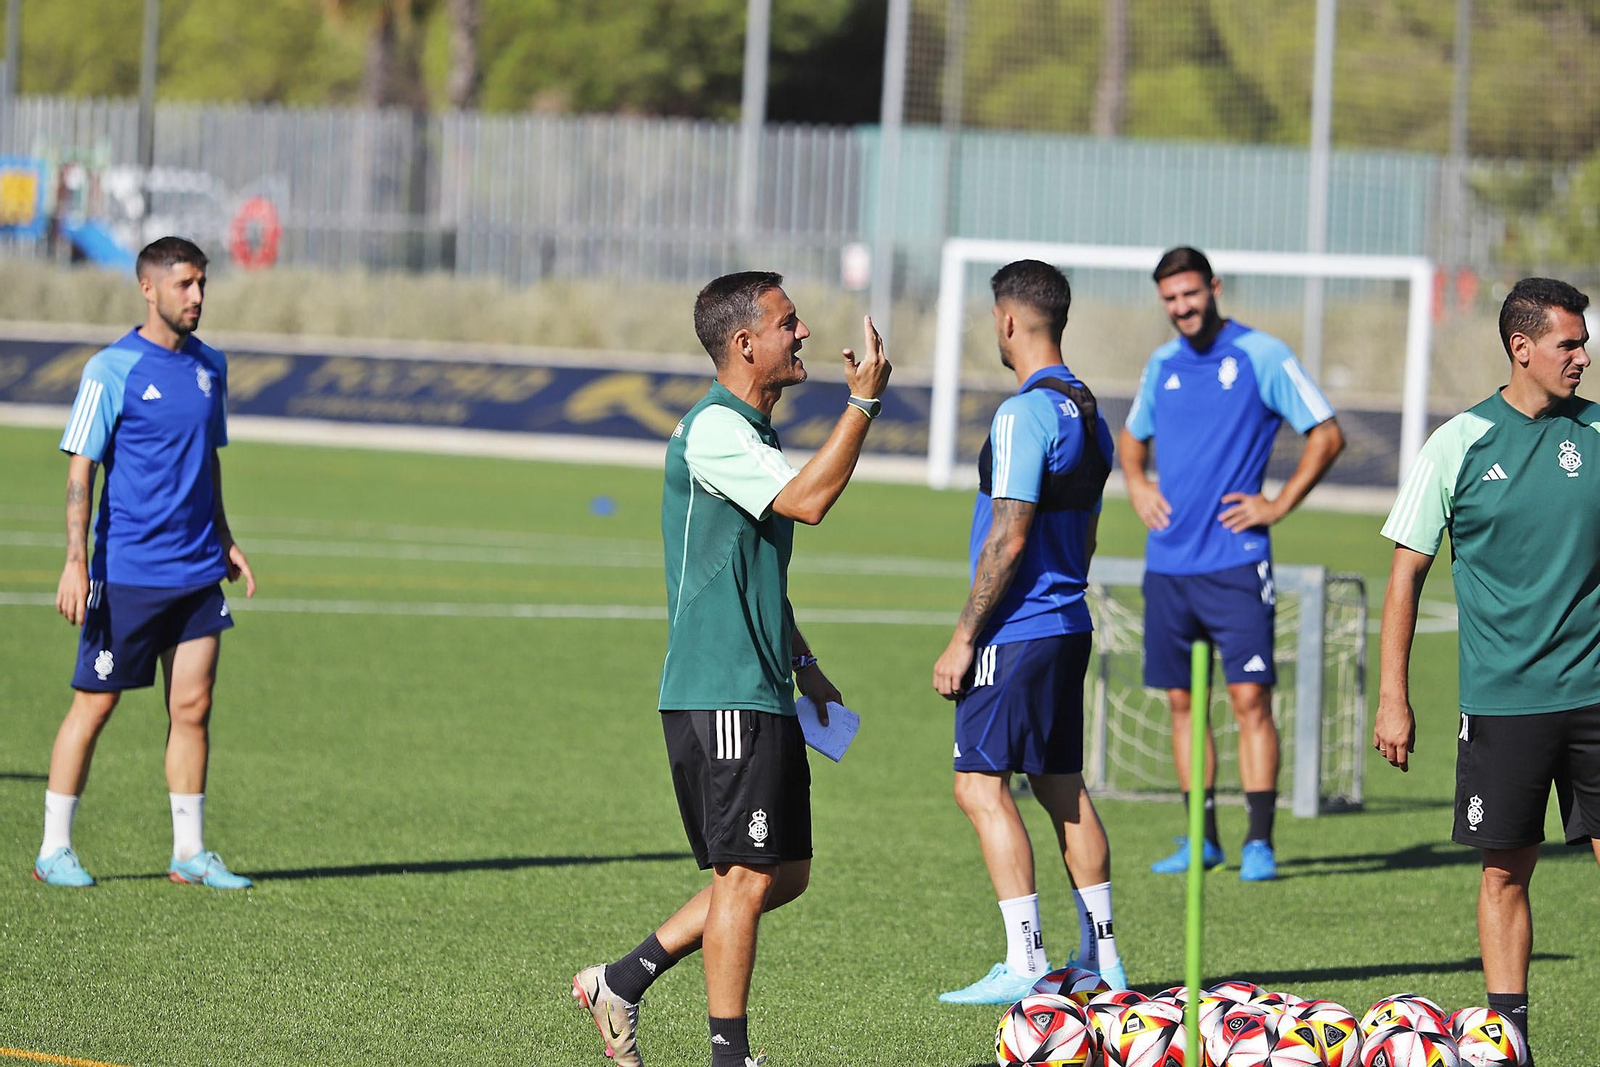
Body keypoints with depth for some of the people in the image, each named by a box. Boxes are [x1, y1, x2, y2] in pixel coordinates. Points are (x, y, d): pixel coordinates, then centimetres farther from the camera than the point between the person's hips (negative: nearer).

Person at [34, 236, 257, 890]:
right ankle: (53, 851, 7)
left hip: (198, 574, 6)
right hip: (127, 574, -5)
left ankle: (190, 854, 10)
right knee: (94, 706, -1)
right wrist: (76, 563, -16)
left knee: (192, 707, 3)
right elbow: (80, 469, -10)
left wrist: (223, 541, 19)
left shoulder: (209, 366, 11)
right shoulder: (112, 370, -9)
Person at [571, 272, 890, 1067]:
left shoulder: (752, 433, 18)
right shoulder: (712, 431, -15)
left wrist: (802, 663, 24)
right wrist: (864, 402, -24)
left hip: (762, 694, 10)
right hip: (719, 696, -10)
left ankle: (623, 982, 18)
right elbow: (807, 500, -28)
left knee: (785, 872, 12)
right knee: (747, 876, -6)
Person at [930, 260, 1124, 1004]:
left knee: (981, 786, -7)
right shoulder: (1089, 413, 12)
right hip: (1069, 625, 9)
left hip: (1016, 630, -9)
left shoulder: (1025, 414, -16)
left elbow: (1008, 539, -20)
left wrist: (963, 640, -16)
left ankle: (1024, 963, -11)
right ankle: (1100, 955, 17)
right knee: (1062, 787, 15)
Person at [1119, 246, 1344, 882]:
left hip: (1234, 561, -5)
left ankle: (1259, 841, -7)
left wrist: (1280, 505, -7)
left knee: (1250, 698, -9)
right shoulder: (1162, 365, 12)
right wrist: (1136, 484, 10)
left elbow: (1327, 435, -2)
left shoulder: (1262, 355, -4)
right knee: (1181, 701, 7)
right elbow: (1133, 437, 30)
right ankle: (1202, 839, 15)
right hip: (1168, 562, 5)